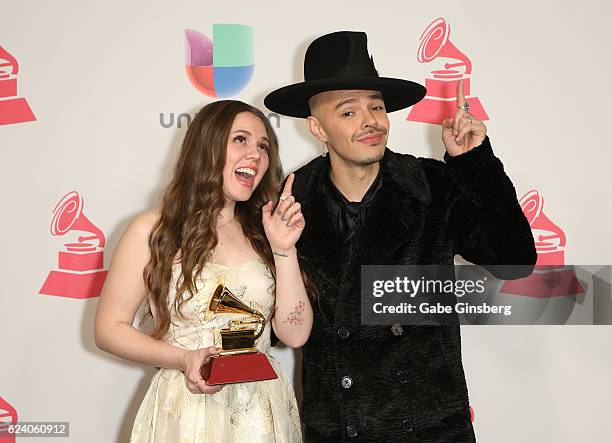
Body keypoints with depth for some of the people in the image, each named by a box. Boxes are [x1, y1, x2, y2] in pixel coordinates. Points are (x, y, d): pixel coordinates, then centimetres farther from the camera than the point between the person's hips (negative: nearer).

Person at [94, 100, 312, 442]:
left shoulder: (262, 233, 3)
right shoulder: (153, 231, -7)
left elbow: (295, 334, -3)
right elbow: (109, 328, -4)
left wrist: (284, 250, -12)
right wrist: (184, 359, -17)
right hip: (187, 410, -3)